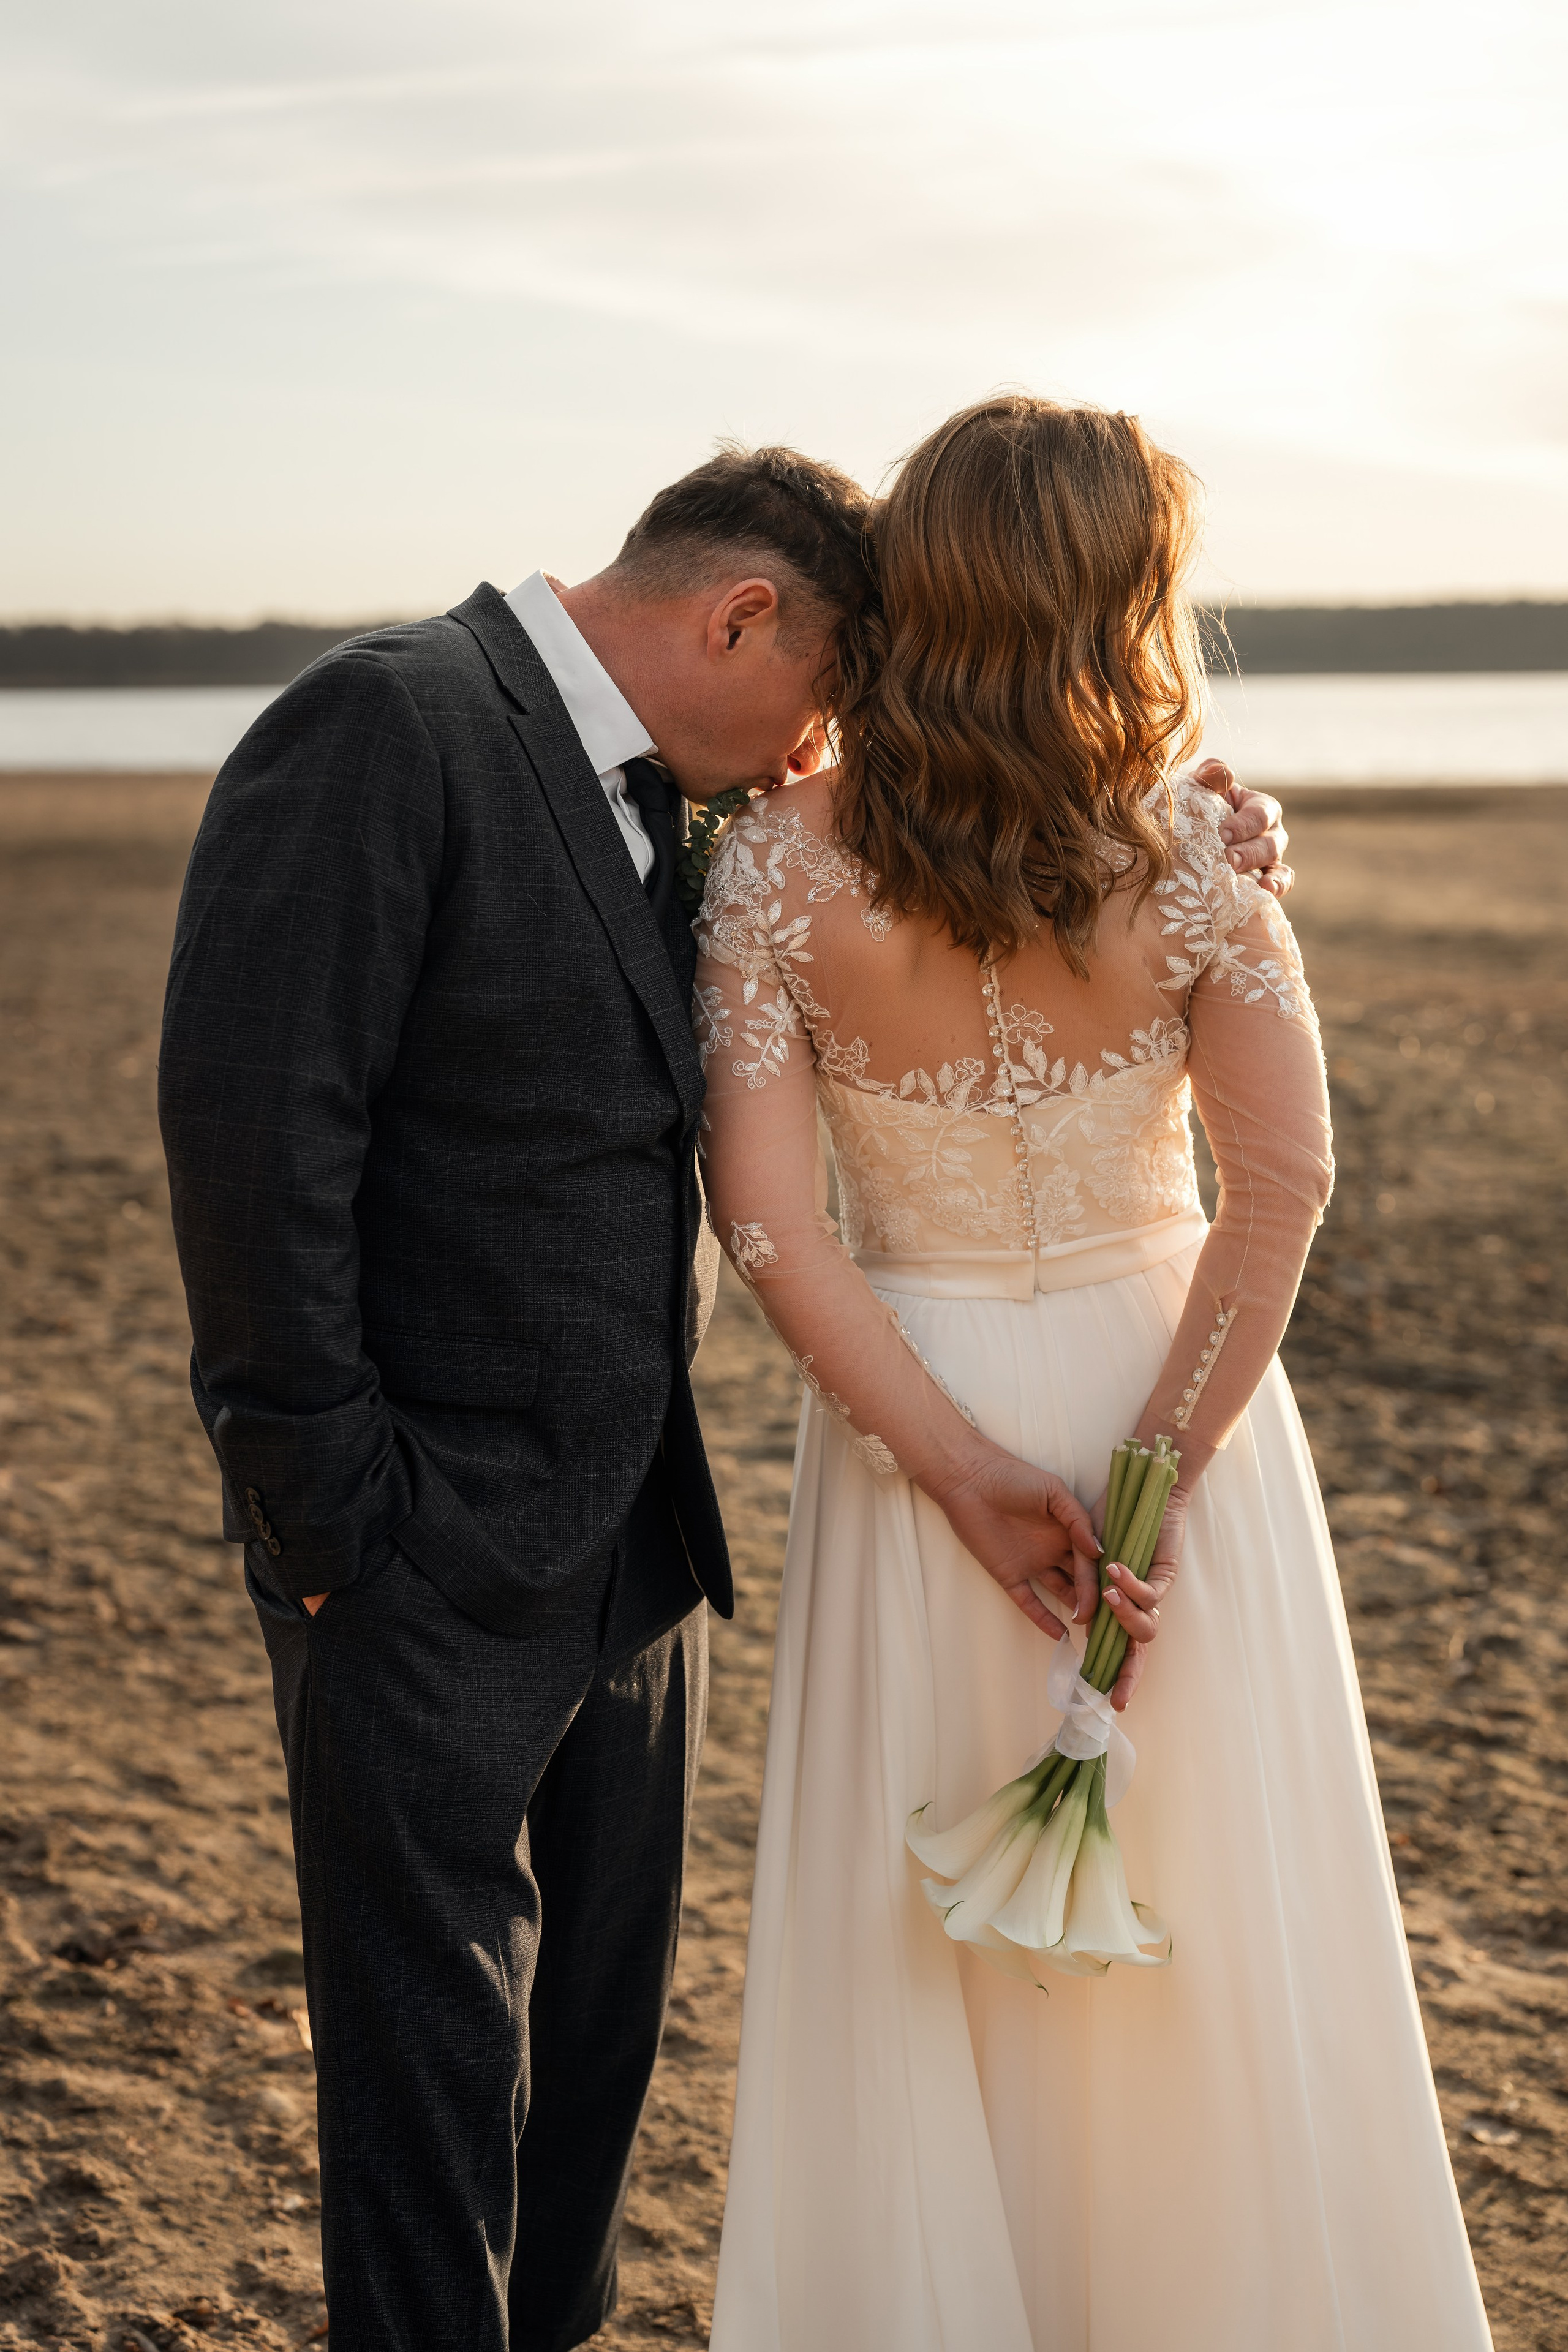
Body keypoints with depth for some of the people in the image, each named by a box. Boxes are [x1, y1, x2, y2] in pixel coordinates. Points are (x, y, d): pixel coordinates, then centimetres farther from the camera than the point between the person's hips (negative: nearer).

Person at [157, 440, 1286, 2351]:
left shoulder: (661, 806, 11)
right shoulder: (383, 727, -15)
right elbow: (253, 1127, -21)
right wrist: (328, 1505, -19)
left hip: (632, 1539, 8)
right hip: (430, 1552, -8)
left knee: (601, 2014, 19)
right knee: (433, 2053, 5)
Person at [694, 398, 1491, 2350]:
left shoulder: (778, 866, -12)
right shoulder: (1187, 850, -14)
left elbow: (767, 1218, -17)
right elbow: (1282, 1186, -19)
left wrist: (970, 1477, -13)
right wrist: (1155, 1476, -14)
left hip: (918, 1412, 1)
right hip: (1171, 1397, 0)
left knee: (916, 1954, 16)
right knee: (1213, 1923, 16)